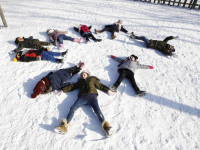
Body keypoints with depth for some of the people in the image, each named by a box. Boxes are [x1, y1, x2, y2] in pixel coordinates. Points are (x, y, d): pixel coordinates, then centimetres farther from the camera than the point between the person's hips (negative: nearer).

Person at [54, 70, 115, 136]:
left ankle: (105, 126, -41)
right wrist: (63, 90, 23)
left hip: (92, 96, -2)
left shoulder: (92, 79, 33)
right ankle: (65, 126, -33)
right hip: (82, 97, 2)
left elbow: (100, 85, 27)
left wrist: (108, 90, 15)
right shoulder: (79, 82, 36)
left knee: (97, 110, -26)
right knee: (72, 108, -22)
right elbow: (71, 86, 31)